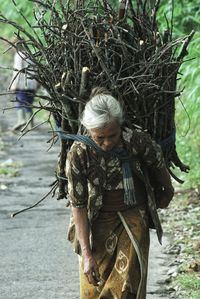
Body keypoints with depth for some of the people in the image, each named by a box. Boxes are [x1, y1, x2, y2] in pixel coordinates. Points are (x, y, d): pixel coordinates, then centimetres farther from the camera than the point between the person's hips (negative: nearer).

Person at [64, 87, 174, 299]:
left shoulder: (138, 141, -22)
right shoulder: (79, 154, -23)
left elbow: (158, 164, 2)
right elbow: (78, 205, -17)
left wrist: (167, 190, 22)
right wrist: (86, 254, -20)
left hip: (134, 216, 0)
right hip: (98, 220, 0)